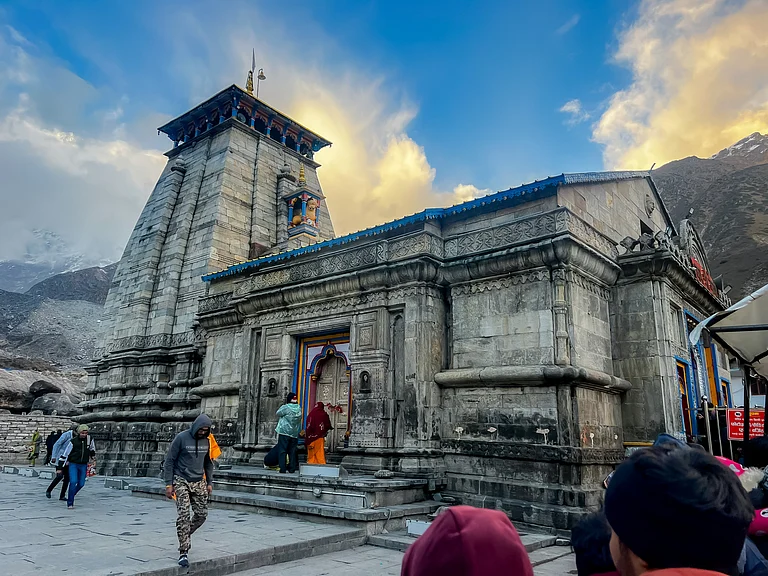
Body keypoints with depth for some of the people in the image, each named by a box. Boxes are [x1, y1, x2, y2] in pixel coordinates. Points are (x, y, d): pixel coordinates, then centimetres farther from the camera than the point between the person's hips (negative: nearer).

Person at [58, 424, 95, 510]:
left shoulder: (89, 439, -6)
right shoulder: (73, 441, -15)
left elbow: (92, 448, 17)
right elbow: (64, 454, -10)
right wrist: (59, 468, -11)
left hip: (83, 465, 3)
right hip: (73, 464, -3)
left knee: (81, 484, 7)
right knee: (73, 482, -18)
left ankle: (71, 496, 36)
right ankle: (70, 503, -4)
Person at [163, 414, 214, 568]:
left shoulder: (206, 440, 3)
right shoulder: (181, 438, -12)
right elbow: (169, 461, -8)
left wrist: (209, 482, 11)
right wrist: (169, 484, -10)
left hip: (199, 482, 5)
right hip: (181, 481, -5)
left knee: (202, 514, 3)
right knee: (183, 515, -11)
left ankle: (186, 535, 30)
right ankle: (183, 552, -3)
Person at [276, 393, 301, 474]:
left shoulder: (286, 407, -12)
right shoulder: (299, 409, 3)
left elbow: (278, 413, -1)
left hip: (284, 432, -5)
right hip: (294, 433, 5)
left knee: (282, 451, 0)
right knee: (292, 452, 11)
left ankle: (282, 469, -4)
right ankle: (292, 468, 12)